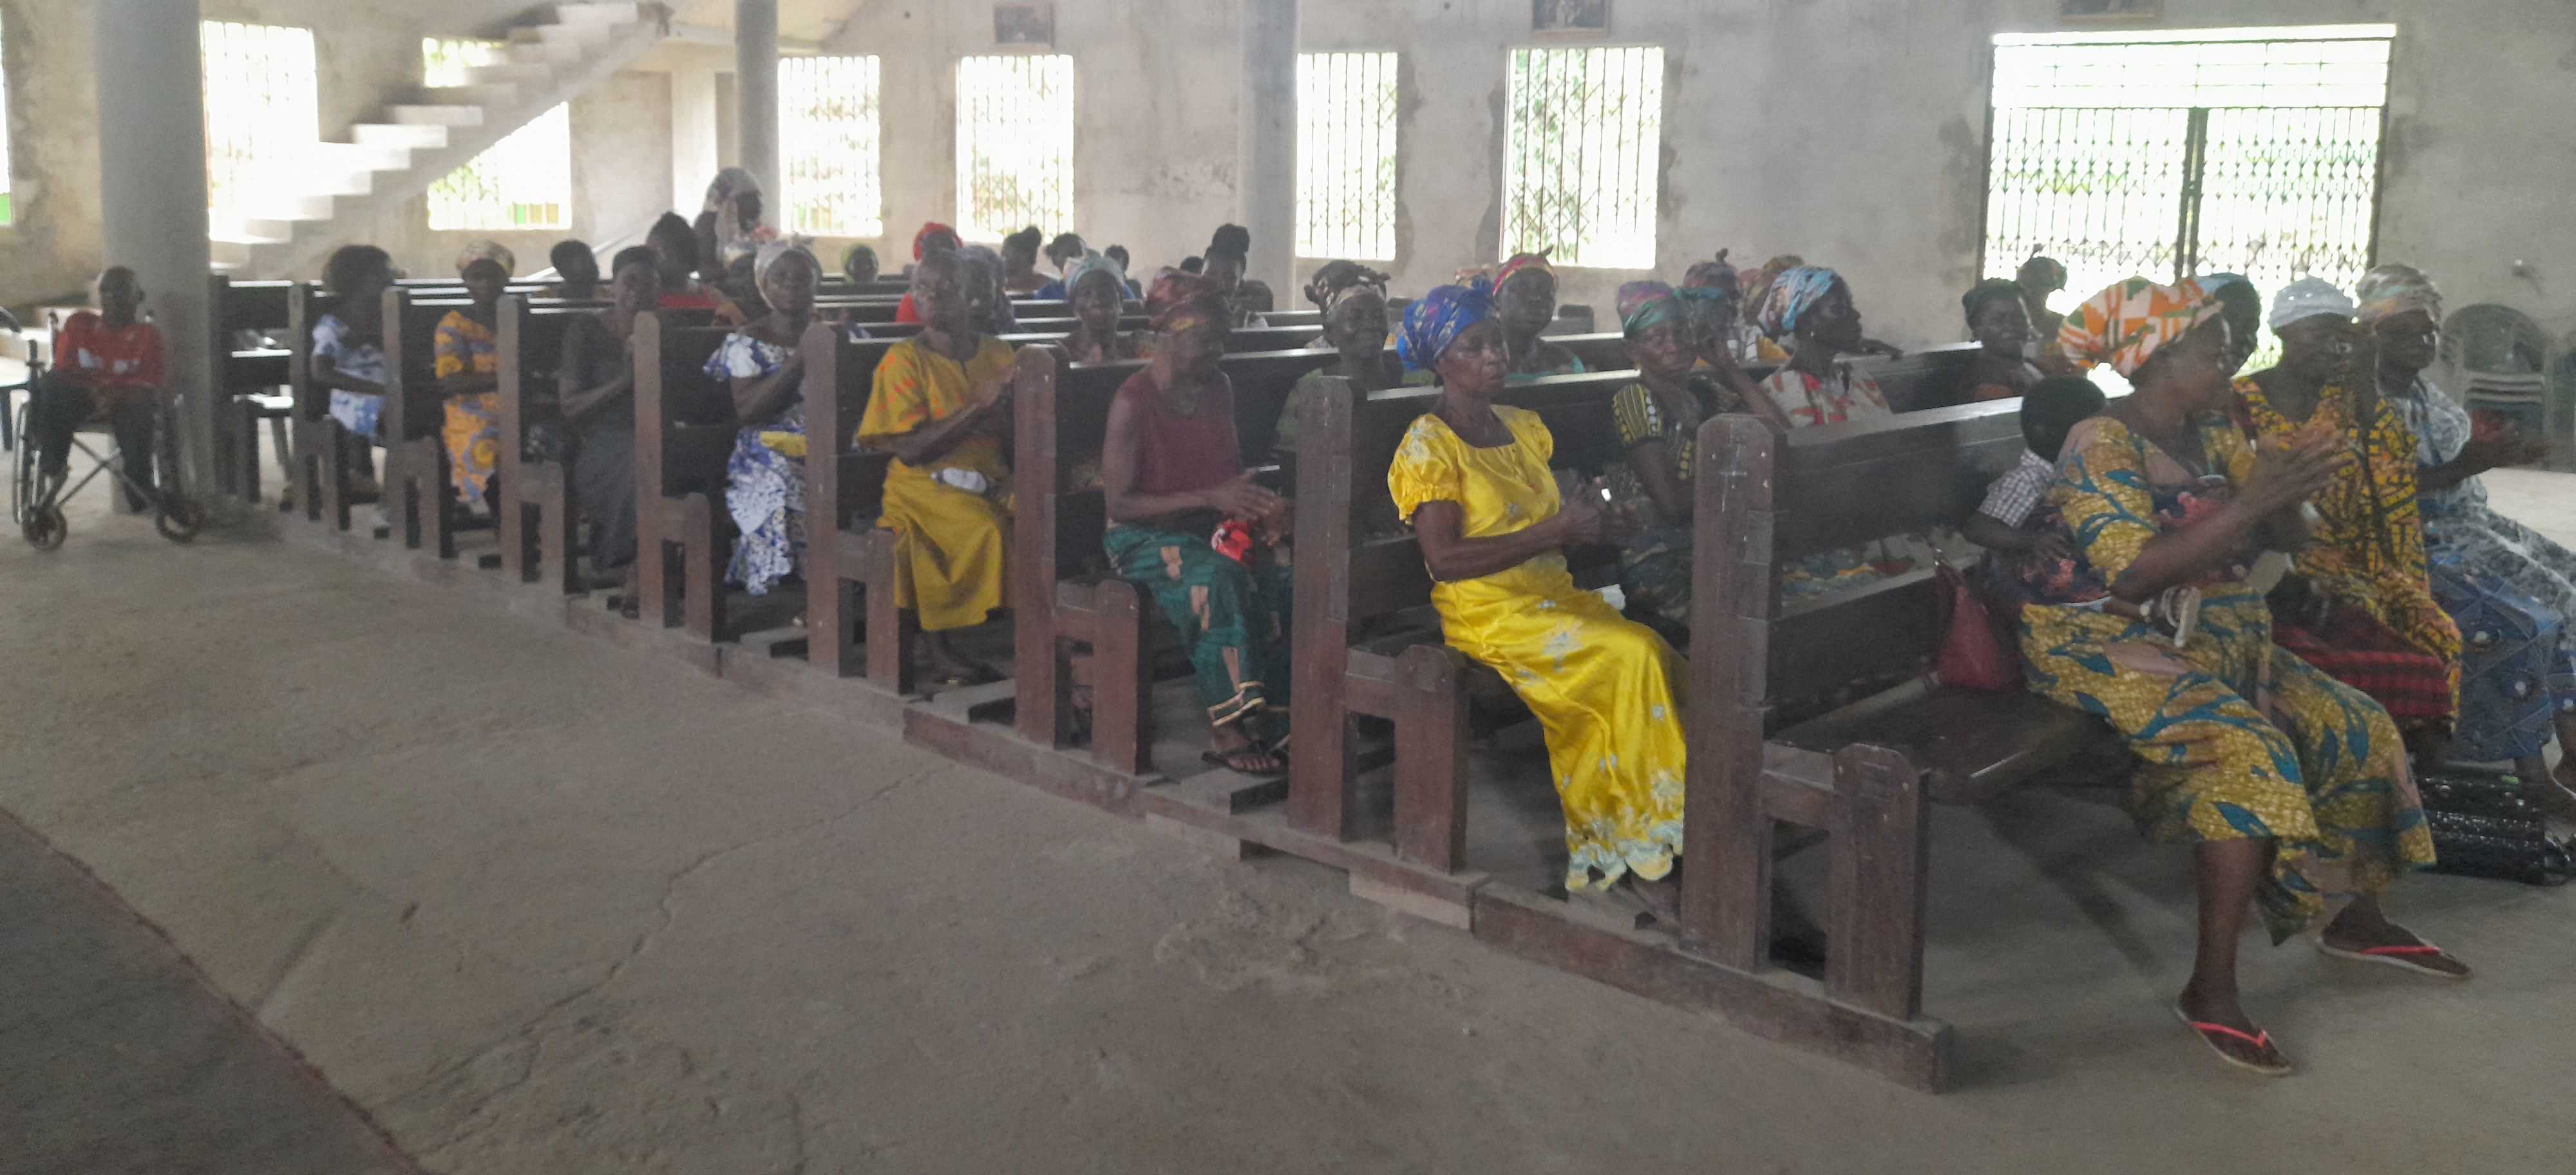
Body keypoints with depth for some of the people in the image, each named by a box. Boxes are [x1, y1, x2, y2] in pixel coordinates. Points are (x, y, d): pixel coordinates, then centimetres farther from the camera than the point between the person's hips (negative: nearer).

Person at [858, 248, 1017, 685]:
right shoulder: (904, 358, -1)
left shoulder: (997, 354, 12)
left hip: (989, 480, 4)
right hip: (927, 483, -4)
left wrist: (1000, 413, -12)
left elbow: (1016, 442, 10)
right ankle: (942, 653, -21)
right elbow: (909, 450, -11)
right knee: (984, 528, -33)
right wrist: (975, 408, -15)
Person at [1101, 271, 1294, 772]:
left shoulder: (1218, 390, 7)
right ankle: (1226, 729, -30)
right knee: (1215, 577, -36)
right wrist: (1210, 498, -22)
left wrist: (1255, 501, -4)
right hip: (1142, 537, -6)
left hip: (1210, 527, 6)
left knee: (1276, 571, -24)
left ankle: (1259, 710, -19)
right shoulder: (1133, 402, -14)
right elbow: (1120, 504, -17)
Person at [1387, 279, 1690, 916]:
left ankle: (1631, 853, -20)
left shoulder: (1525, 429, 17)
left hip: (1555, 595, 7)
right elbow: (1446, 559, -16)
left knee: (1657, 657, -22)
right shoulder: (1428, 447, -5)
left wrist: (1590, 519, -2)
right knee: (1635, 656, -27)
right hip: (1489, 613, -6)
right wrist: (1556, 530, -16)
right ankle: (1643, 855, -18)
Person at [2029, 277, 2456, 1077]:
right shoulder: (2100, 446, -14)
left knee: (2359, 731, 3)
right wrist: (2251, 502, -28)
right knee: (2250, 754, -29)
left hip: (2223, 642, 9)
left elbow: (2284, 539, 10)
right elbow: (2135, 573, -25)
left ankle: (2357, 919, 25)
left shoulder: (2213, 437, 10)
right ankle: (2211, 990, -23)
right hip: (2119, 647, -8)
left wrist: (2289, 490, -13)